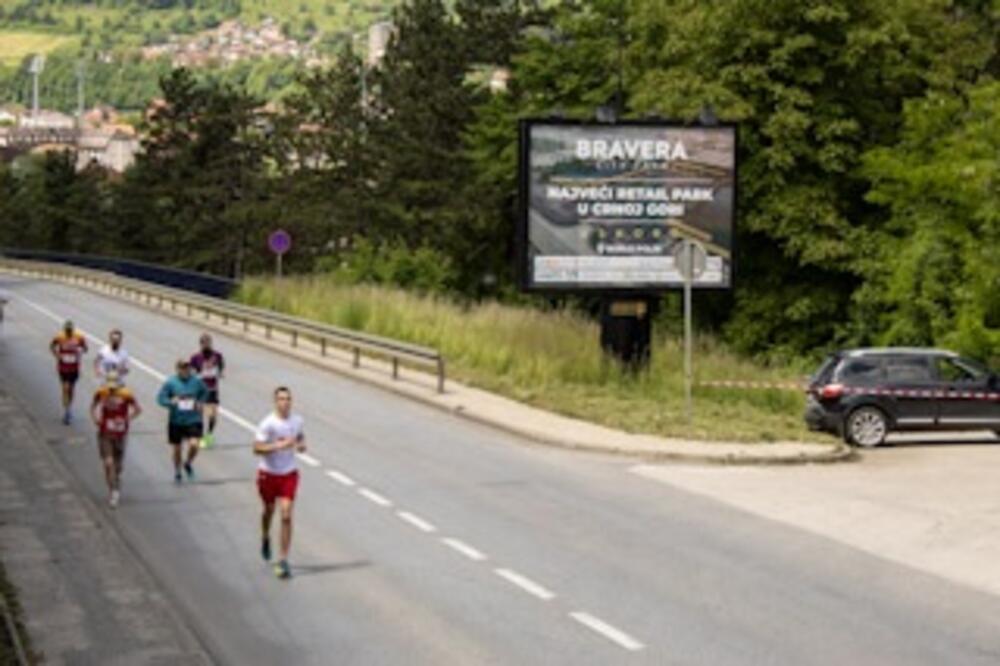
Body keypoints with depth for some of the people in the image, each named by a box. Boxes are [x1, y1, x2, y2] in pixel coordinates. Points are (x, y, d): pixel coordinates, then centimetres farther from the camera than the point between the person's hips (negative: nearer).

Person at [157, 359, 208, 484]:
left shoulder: (196, 381, -2)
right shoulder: (170, 382, -8)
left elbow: (204, 393, 16)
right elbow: (160, 399, -5)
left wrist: (200, 403, -1)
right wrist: (171, 402, -23)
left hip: (193, 420, 0)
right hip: (176, 421, 0)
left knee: (194, 445, -18)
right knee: (177, 449, 10)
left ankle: (188, 463, 15)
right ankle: (177, 473, 34)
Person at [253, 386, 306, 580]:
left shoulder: (297, 420, -2)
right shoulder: (268, 423, -17)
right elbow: (257, 448, -20)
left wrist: (301, 445, -5)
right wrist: (279, 445, -31)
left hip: (289, 474, 2)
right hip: (268, 474, -2)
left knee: (286, 515, -9)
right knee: (269, 510, 18)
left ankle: (283, 560, -6)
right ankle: (265, 539, 52)